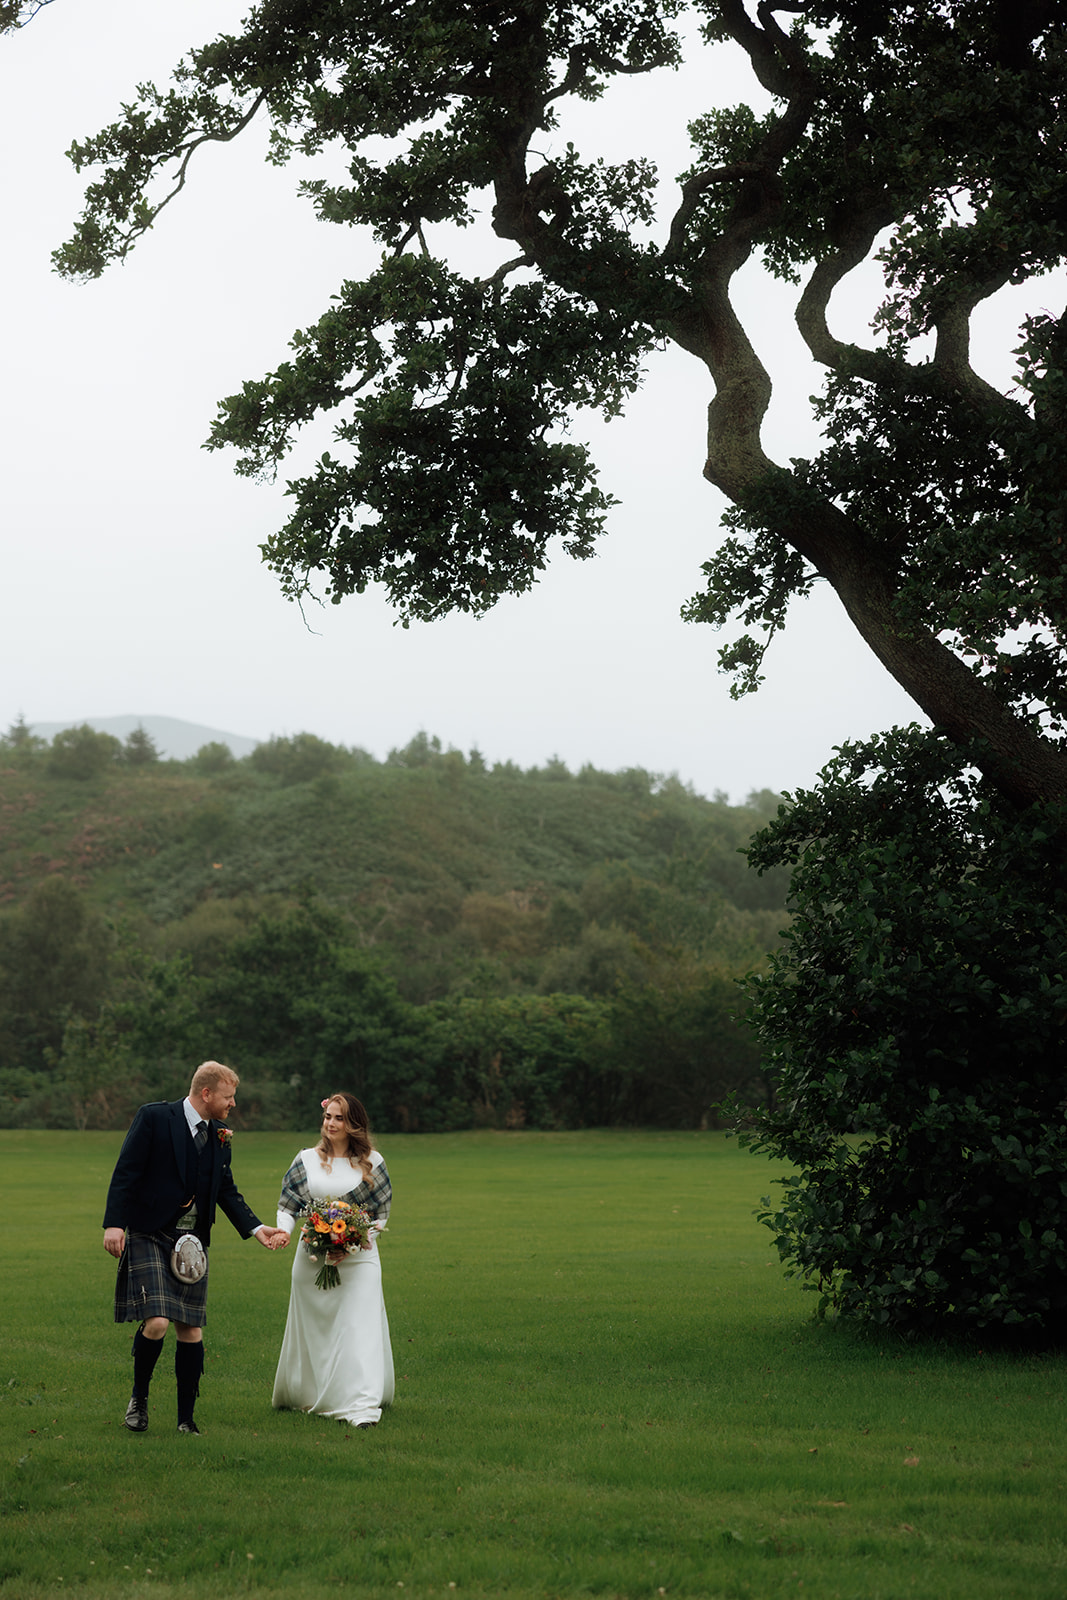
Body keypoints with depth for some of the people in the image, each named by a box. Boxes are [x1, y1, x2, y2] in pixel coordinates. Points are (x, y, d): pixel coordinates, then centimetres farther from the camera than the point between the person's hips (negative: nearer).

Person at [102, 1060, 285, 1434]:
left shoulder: (219, 1136, 9)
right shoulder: (154, 1118, -8)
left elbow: (227, 1191, 15)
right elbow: (126, 1172, -10)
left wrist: (256, 1228, 2)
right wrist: (114, 1224, -19)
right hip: (150, 1237, -6)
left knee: (191, 1330, 5)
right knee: (156, 1322, -18)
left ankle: (186, 1418, 15)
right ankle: (139, 1397, 7)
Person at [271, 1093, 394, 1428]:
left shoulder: (371, 1162, 4)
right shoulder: (306, 1160, 7)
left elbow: (381, 1215, 5)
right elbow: (288, 1207, 8)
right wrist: (282, 1231, -14)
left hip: (358, 1258, -2)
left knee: (359, 1327, -13)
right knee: (312, 1328, 10)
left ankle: (362, 1406, -16)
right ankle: (305, 1396, 31)